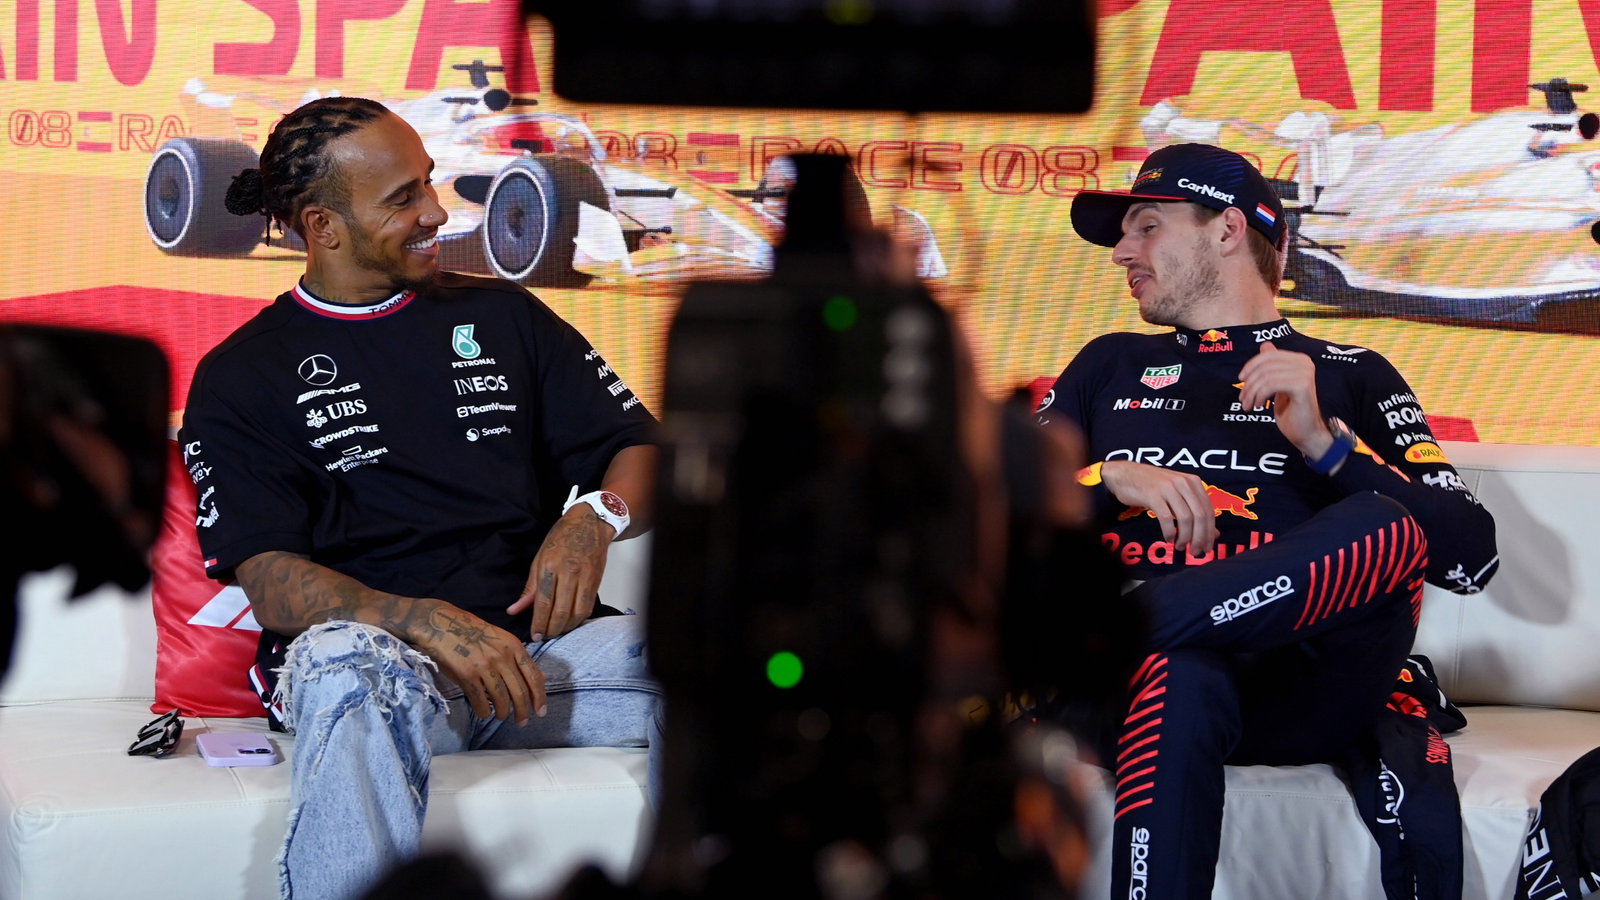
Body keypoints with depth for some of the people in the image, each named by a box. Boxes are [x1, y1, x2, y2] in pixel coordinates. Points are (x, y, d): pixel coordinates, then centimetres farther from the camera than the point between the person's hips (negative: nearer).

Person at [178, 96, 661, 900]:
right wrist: (429, 623, -20)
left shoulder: (502, 316, 21)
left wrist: (596, 517, -6)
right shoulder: (242, 378, 10)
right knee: (349, 667, -42)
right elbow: (270, 582, -2)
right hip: (375, 646, -3)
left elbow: (642, 451, 19)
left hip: (539, 641, 3)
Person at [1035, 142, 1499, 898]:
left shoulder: (1350, 376, 19)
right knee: (1180, 679, -38)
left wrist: (1323, 443, -5)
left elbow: (1471, 556, 5)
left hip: (1296, 692, 0)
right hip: (1148, 675, 0)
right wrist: (1110, 479, -2)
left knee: (1385, 526, -31)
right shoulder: (1111, 365, 28)